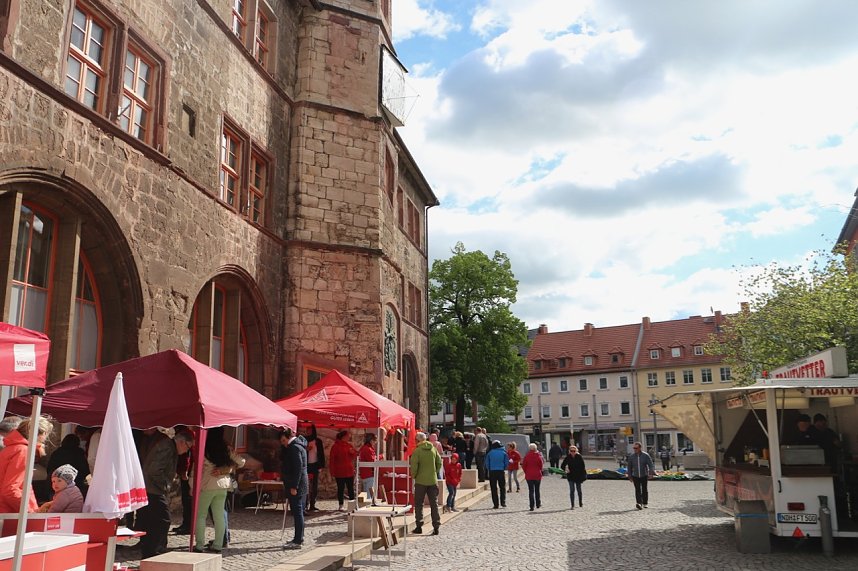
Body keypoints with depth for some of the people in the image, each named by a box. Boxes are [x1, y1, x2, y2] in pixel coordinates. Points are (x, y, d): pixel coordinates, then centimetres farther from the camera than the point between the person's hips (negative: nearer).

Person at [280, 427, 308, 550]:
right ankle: (299, 538, 24)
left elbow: (298, 468, -22)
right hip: (301, 485, 11)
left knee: (297, 512, -8)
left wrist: (294, 487, -22)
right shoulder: (298, 445, 16)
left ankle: (298, 541, -5)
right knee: (298, 512, 16)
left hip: (296, 486, -11)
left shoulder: (294, 447, -15)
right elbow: (283, 458, 24)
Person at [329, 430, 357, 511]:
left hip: (349, 471, 5)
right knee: (340, 488, 4)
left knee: (351, 488, 6)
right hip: (339, 472, -4)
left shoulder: (349, 445, 9)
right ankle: (340, 505, 12)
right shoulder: (335, 446, -6)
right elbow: (332, 459, -8)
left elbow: (355, 456, 16)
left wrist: (353, 452, -7)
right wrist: (332, 471, -11)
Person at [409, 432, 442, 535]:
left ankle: (419, 526, 9)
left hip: (421, 481, -4)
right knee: (434, 504, 8)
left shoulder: (417, 451, -11)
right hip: (433, 480, 4)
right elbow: (439, 463, 5)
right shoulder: (433, 449, 2)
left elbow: (414, 466, -15)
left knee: (418, 504, 9)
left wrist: (413, 476, 2)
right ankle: (436, 526, 6)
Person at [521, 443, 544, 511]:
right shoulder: (538, 456, -9)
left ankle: (532, 506, -4)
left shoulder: (526, 456, -7)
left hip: (529, 475, 0)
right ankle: (538, 504, 26)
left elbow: (524, 465, -2)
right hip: (537, 475, 0)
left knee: (531, 491, 3)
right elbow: (541, 465, -2)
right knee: (537, 490, 17)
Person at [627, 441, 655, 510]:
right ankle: (639, 503, -18)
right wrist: (630, 476, 9)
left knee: (644, 489, 8)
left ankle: (645, 503, 21)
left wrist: (651, 473, -20)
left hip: (644, 476, -1)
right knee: (637, 489, -10)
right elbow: (629, 467, 8)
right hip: (635, 476, 1)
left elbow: (651, 465, -7)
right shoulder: (631, 456, -1)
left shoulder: (646, 455, -7)